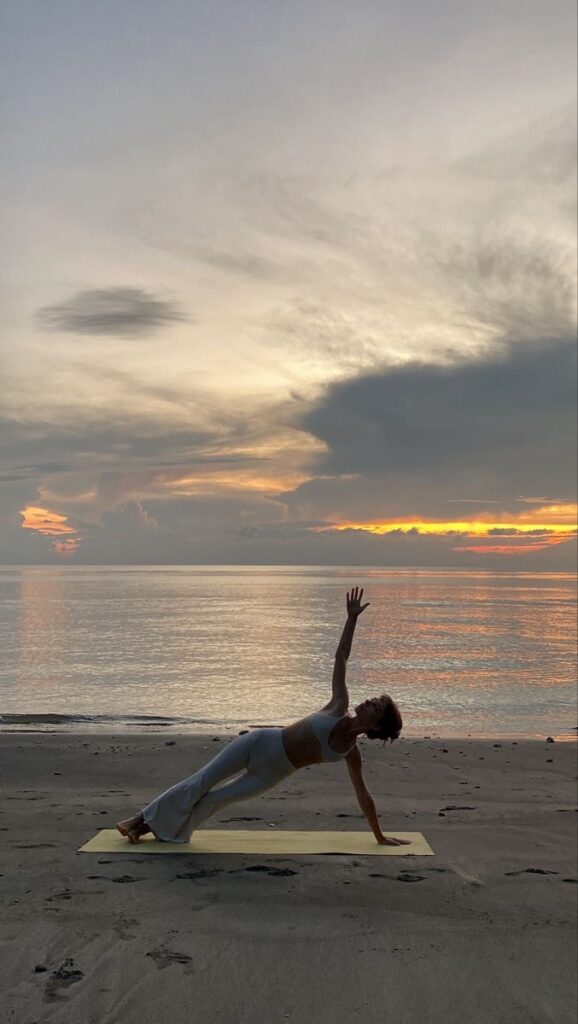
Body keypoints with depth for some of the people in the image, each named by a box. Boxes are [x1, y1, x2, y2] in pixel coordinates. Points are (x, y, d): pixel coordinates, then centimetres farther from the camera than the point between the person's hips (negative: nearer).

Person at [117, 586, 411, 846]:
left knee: (218, 799, -3)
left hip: (273, 774, 0)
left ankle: (156, 824, 13)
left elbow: (363, 796, -1)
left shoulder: (350, 752, -7)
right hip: (260, 743, 0)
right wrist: (352, 618, -12)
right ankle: (142, 819, 14)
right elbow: (340, 657, -7)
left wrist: (380, 836, -2)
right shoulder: (339, 706, -6)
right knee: (202, 781, 1)